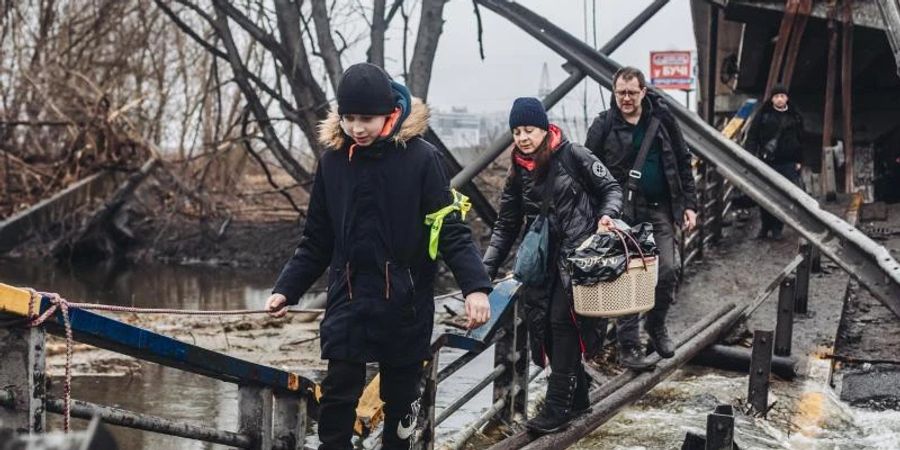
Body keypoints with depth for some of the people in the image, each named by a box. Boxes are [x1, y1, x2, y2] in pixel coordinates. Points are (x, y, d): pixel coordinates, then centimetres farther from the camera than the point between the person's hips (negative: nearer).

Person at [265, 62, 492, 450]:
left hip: (406, 302, -2)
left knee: (400, 396, 10)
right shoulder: (333, 159, 1)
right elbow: (317, 239, 10)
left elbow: (451, 230, -10)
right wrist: (286, 288, 3)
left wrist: (475, 286, -22)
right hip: (348, 301, 2)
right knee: (337, 396, -2)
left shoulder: (420, 157, -9)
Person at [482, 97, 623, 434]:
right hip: (542, 260, 6)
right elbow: (506, 225, 12)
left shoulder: (572, 156, -7)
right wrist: (486, 268, 4)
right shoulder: (518, 172, 9)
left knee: (562, 321, -10)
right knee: (542, 324, 3)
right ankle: (577, 396, 19)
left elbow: (610, 188, 1)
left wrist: (606, 215, -20)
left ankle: (558, 407, -6)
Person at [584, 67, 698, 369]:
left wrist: (689, 204, 6)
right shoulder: (603, 126, -3)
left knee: (667, 271, -1)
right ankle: (628, 346, 5)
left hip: (660, 210, 3)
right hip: (623, 211, -2)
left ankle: (657, 325, 24)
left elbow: (682, 163, 10)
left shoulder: (661, 120, 4)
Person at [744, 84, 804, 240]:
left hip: (788, 164, 0)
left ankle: (777, 228, 8)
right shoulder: (763, 115, 3)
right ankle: (765, 226, 18)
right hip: (766, 162, 0)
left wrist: (799, 161, 9)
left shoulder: (795, 117, 8)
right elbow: (752, 136, 1)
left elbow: (800, 140, 14)